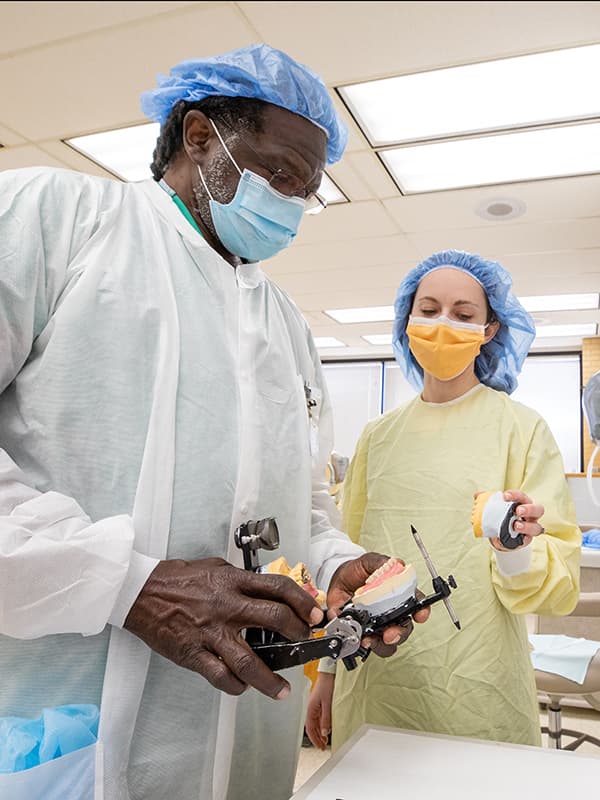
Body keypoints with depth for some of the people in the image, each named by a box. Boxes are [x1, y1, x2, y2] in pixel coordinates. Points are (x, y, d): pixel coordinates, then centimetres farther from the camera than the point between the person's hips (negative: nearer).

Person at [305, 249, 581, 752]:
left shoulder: (523, 429, -5)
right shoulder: (379, 435, 5)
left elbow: (559, 587, -8)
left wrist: (515, 549, -29)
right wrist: (330, 670, 11)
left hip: (477, 700, -3)